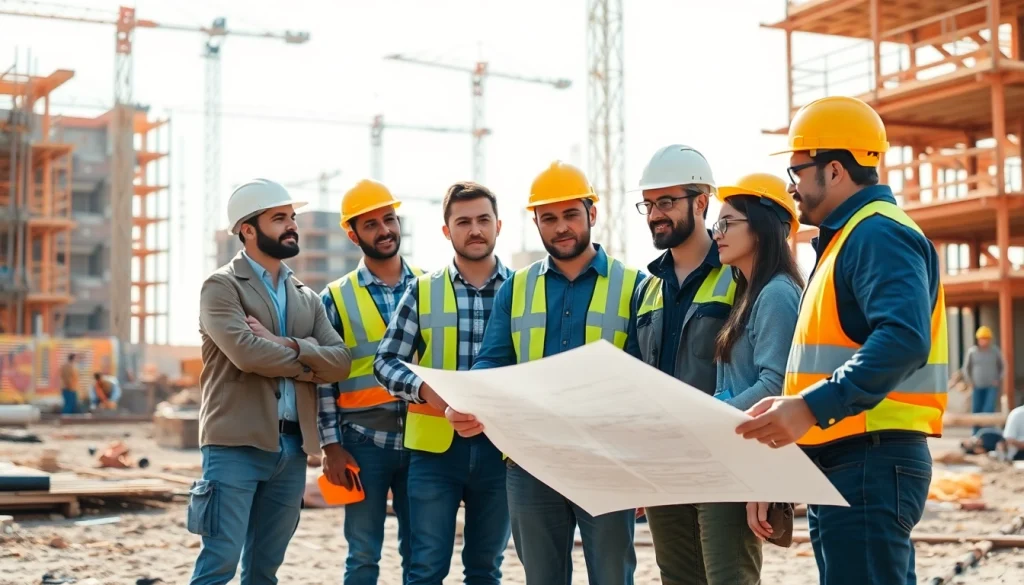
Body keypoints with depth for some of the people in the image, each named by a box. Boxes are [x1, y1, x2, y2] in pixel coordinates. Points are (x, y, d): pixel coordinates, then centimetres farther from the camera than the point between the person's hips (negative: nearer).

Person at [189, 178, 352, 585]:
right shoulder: (221, 286, -2)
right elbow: (245, 352, -18)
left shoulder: (306, 298, 16)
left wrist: (288, 346, -12)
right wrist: (306, 363, -3)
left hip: (292, 447, 6)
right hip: (237, 443, -6)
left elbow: (341, 362, 4)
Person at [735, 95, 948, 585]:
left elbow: (904, 338, -27)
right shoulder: (847, 238, 22)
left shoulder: (878, 234, -11)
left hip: (870, 464, -11)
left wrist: (813, 406, -34)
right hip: (840, 464, 11)